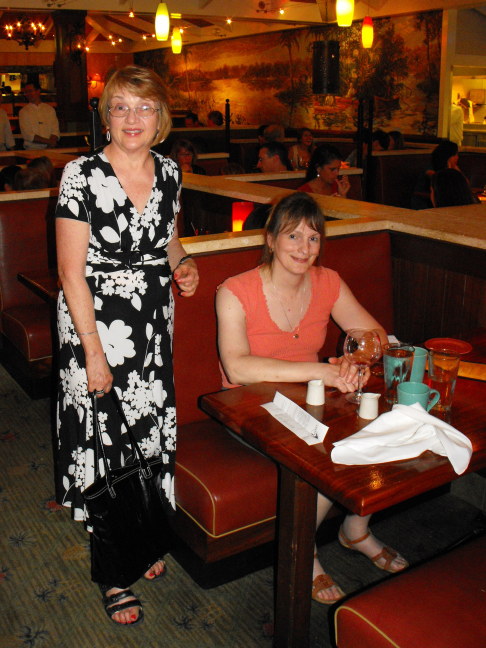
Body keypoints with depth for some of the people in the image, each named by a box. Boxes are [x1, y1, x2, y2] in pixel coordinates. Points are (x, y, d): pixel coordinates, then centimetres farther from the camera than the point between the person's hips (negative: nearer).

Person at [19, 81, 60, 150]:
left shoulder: (50, 109, 11)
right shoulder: (23, 112, 5)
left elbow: (55, 131, 5)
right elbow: (27, 135, -4)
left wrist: (51, 145, -14)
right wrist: (48, 141, -11)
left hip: (49, 149, 2)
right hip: (31, 149, -2)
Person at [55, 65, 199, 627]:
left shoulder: (169, 172, 2)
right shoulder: (82, 174, -15)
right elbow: (71, 272, -15)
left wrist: (181, 263, -3)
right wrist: (94, 353, -17)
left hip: (155, 323, 5)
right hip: (95, 324, -5)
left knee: (150, 428, 15)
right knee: (104, 437, 5)